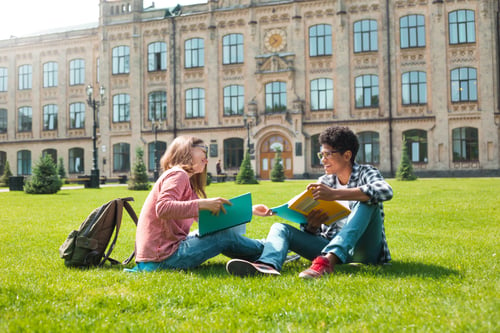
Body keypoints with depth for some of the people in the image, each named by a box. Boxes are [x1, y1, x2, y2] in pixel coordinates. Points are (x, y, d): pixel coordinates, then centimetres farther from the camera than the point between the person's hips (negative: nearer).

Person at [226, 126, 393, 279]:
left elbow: (386, 191, -25)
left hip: (362, 248, -4)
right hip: (329, 246, 4)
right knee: (280, 228, -11)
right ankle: (268, 265, -47)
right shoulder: (323, 182, 12)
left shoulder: (365, 172, 1)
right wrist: (312, 225, -15)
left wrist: (335, 194, -32)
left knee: (367, 201, -28)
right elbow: (311, 233, 12)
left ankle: (327, 260, -46)